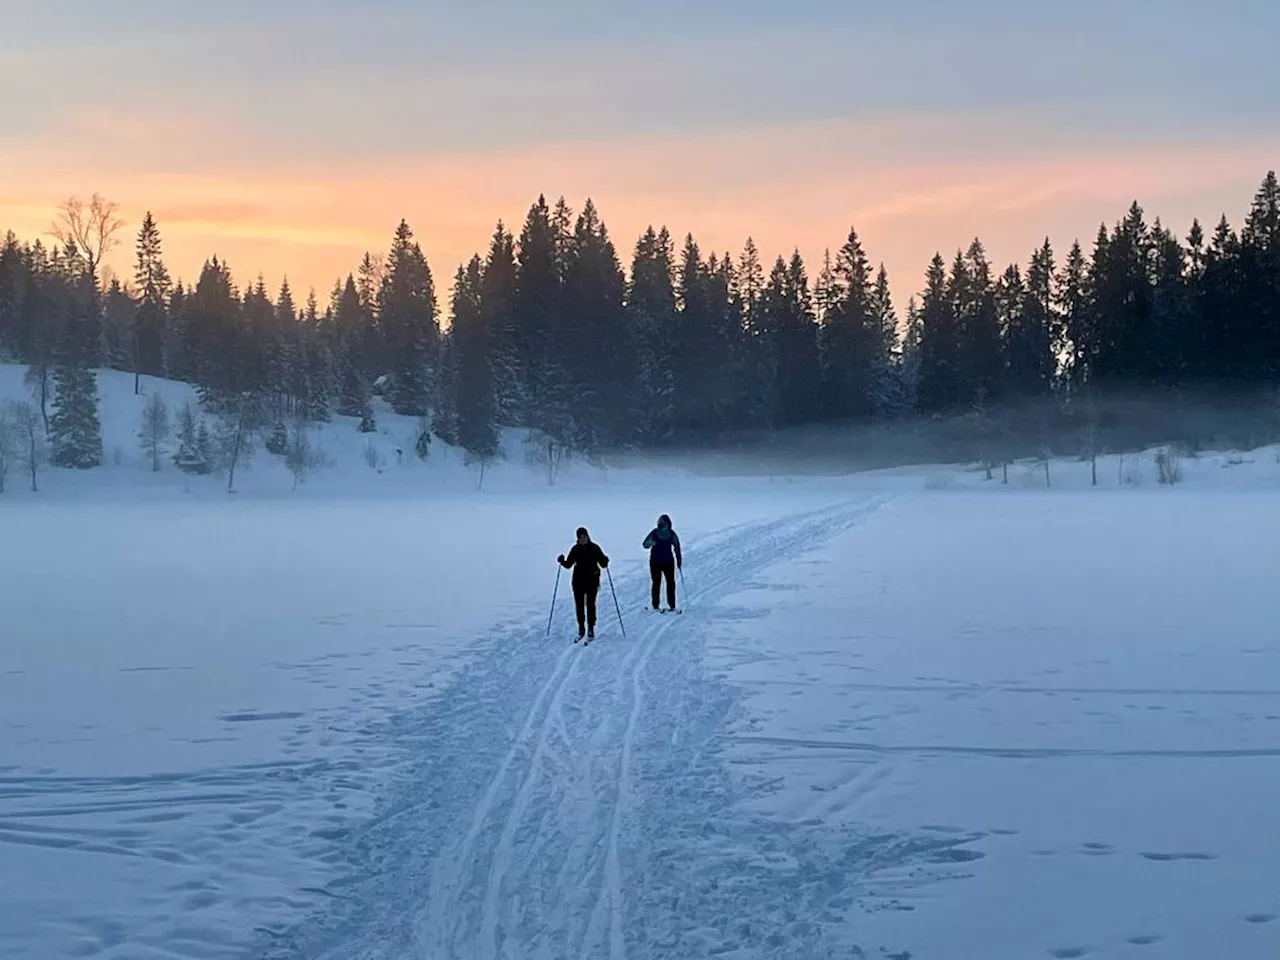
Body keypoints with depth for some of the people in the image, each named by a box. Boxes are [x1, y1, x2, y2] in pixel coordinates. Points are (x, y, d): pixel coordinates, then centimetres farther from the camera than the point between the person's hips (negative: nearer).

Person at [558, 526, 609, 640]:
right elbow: (568, 564, 7)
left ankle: (591, 629, -2)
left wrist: (605, 562, -23)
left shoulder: (595, 548, -1)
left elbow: (603, 564, -1)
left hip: (592, 581, -3)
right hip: (578, 581, 3)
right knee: (579, 605, 4)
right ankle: (581, 627, 18)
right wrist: (562, 561, -12)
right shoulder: (575, 549, 5)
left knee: (590, 604, -7)